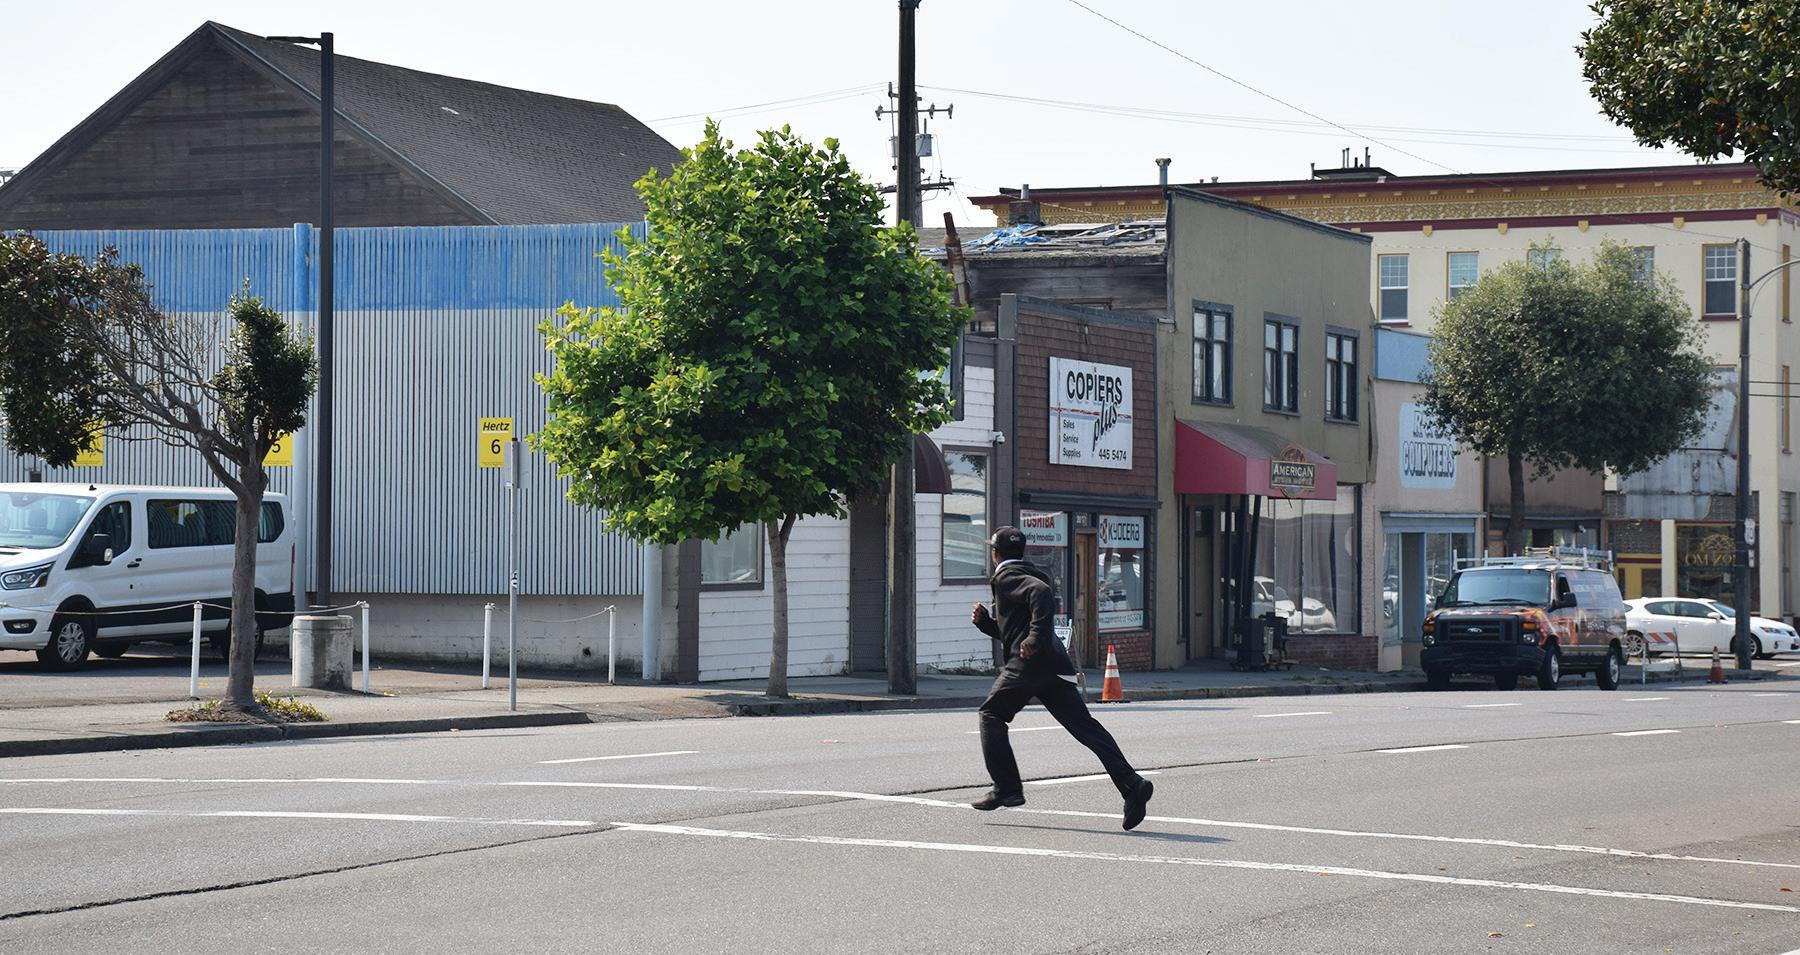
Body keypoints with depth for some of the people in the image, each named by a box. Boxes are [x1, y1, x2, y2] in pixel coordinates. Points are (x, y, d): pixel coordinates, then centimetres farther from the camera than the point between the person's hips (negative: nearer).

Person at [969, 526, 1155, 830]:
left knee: (991, 714, 10)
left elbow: (1041, 591, -23)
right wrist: (984, 621, 24)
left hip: (1027, 662, -8)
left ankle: (1007, 788, 5)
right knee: (1085, 726, -2)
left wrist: (1035, 637, -25)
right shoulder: (1028, 575, 29)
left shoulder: (1006, 576, -1)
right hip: (1055, 663, 8)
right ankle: (1131, 784, -17)